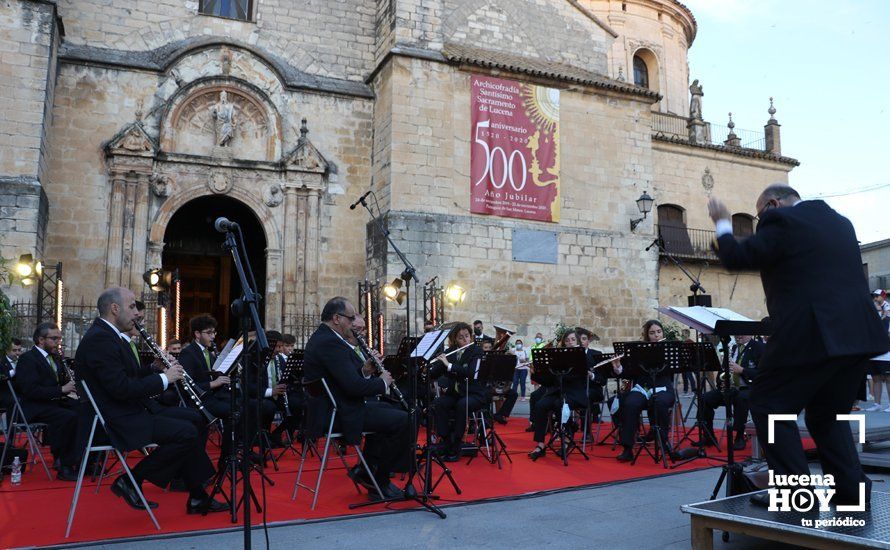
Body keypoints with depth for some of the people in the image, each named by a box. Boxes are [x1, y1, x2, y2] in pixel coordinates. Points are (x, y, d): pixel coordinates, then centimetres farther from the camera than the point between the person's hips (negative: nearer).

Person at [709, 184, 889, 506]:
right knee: (829, 413, 20)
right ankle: (851, 489, 16)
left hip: (811, 335, -8)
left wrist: (722, 224, 9)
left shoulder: (781, 222, -7)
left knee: (769, 405, 4)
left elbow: (735, 258, -8)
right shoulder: (839, 221, 19)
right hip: (858, 333, 9)